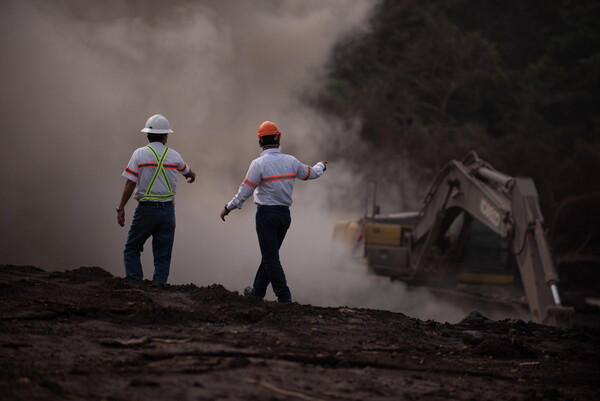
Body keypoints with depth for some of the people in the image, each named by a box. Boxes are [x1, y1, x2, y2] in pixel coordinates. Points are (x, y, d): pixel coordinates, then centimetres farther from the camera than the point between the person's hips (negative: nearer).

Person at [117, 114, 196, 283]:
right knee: (163, 255, 7)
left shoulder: (139, 154, -5)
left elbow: (130, 183, -9)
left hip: (146, 209, -2)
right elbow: (186, 171, 29)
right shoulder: (174, 156, 6)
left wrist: (121, 208, -3)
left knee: (132, 249, 10)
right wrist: (192, 175, 53)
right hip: (167, 210, 2)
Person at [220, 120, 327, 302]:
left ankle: (284, 297, -8)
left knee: (271, 257, -3)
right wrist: (320, 166, 42)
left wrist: (228, 207, 1)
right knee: (270, 254, 17)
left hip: (266, 214, -6)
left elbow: (245, 191, -11)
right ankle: (257, 291, 29)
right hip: (285, 214, 6)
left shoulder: (259, 164, -13)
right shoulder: (291, 161, 2)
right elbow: (311, 173, 19)